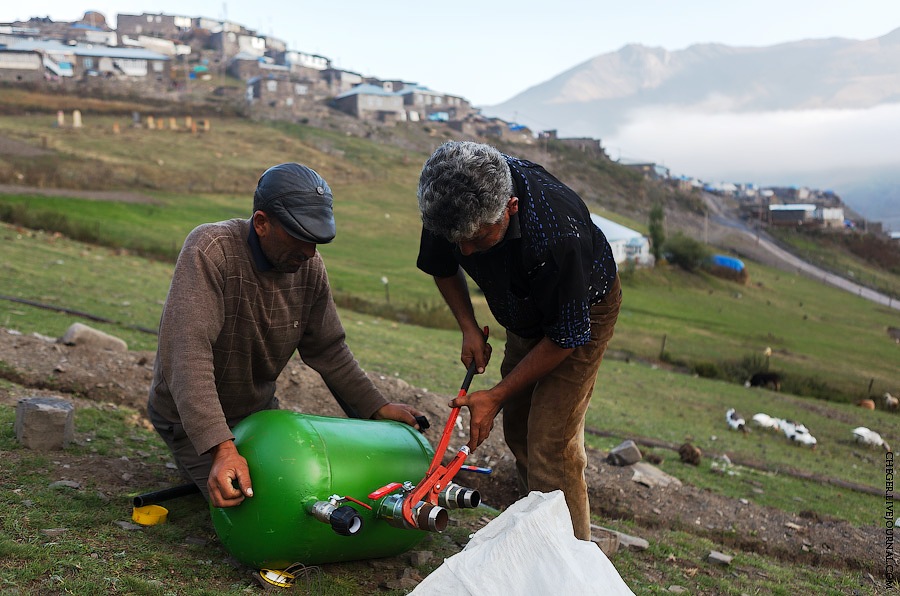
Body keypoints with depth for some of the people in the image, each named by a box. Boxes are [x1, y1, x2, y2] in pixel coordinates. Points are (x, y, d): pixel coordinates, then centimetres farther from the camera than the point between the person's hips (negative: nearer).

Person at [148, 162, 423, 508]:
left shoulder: (309, 267, -10)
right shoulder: (211, 250, -29)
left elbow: (328, 351, 3)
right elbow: (189, 357, -38)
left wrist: (378, 408, -5)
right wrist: (221, 448, -47)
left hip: (259, 408, 6)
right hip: (193, 417, -6)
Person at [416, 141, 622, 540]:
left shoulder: (558, 234, -44)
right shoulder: (452, 203, -25)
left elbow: (564, 339, -28)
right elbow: (442, 268, 0)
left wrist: (495, 396, -22)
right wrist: (468, 328, -12)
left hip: (583, 310, -6)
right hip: (525, 312, 7)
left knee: (550, 443, -13)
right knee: (516, 427, 13)